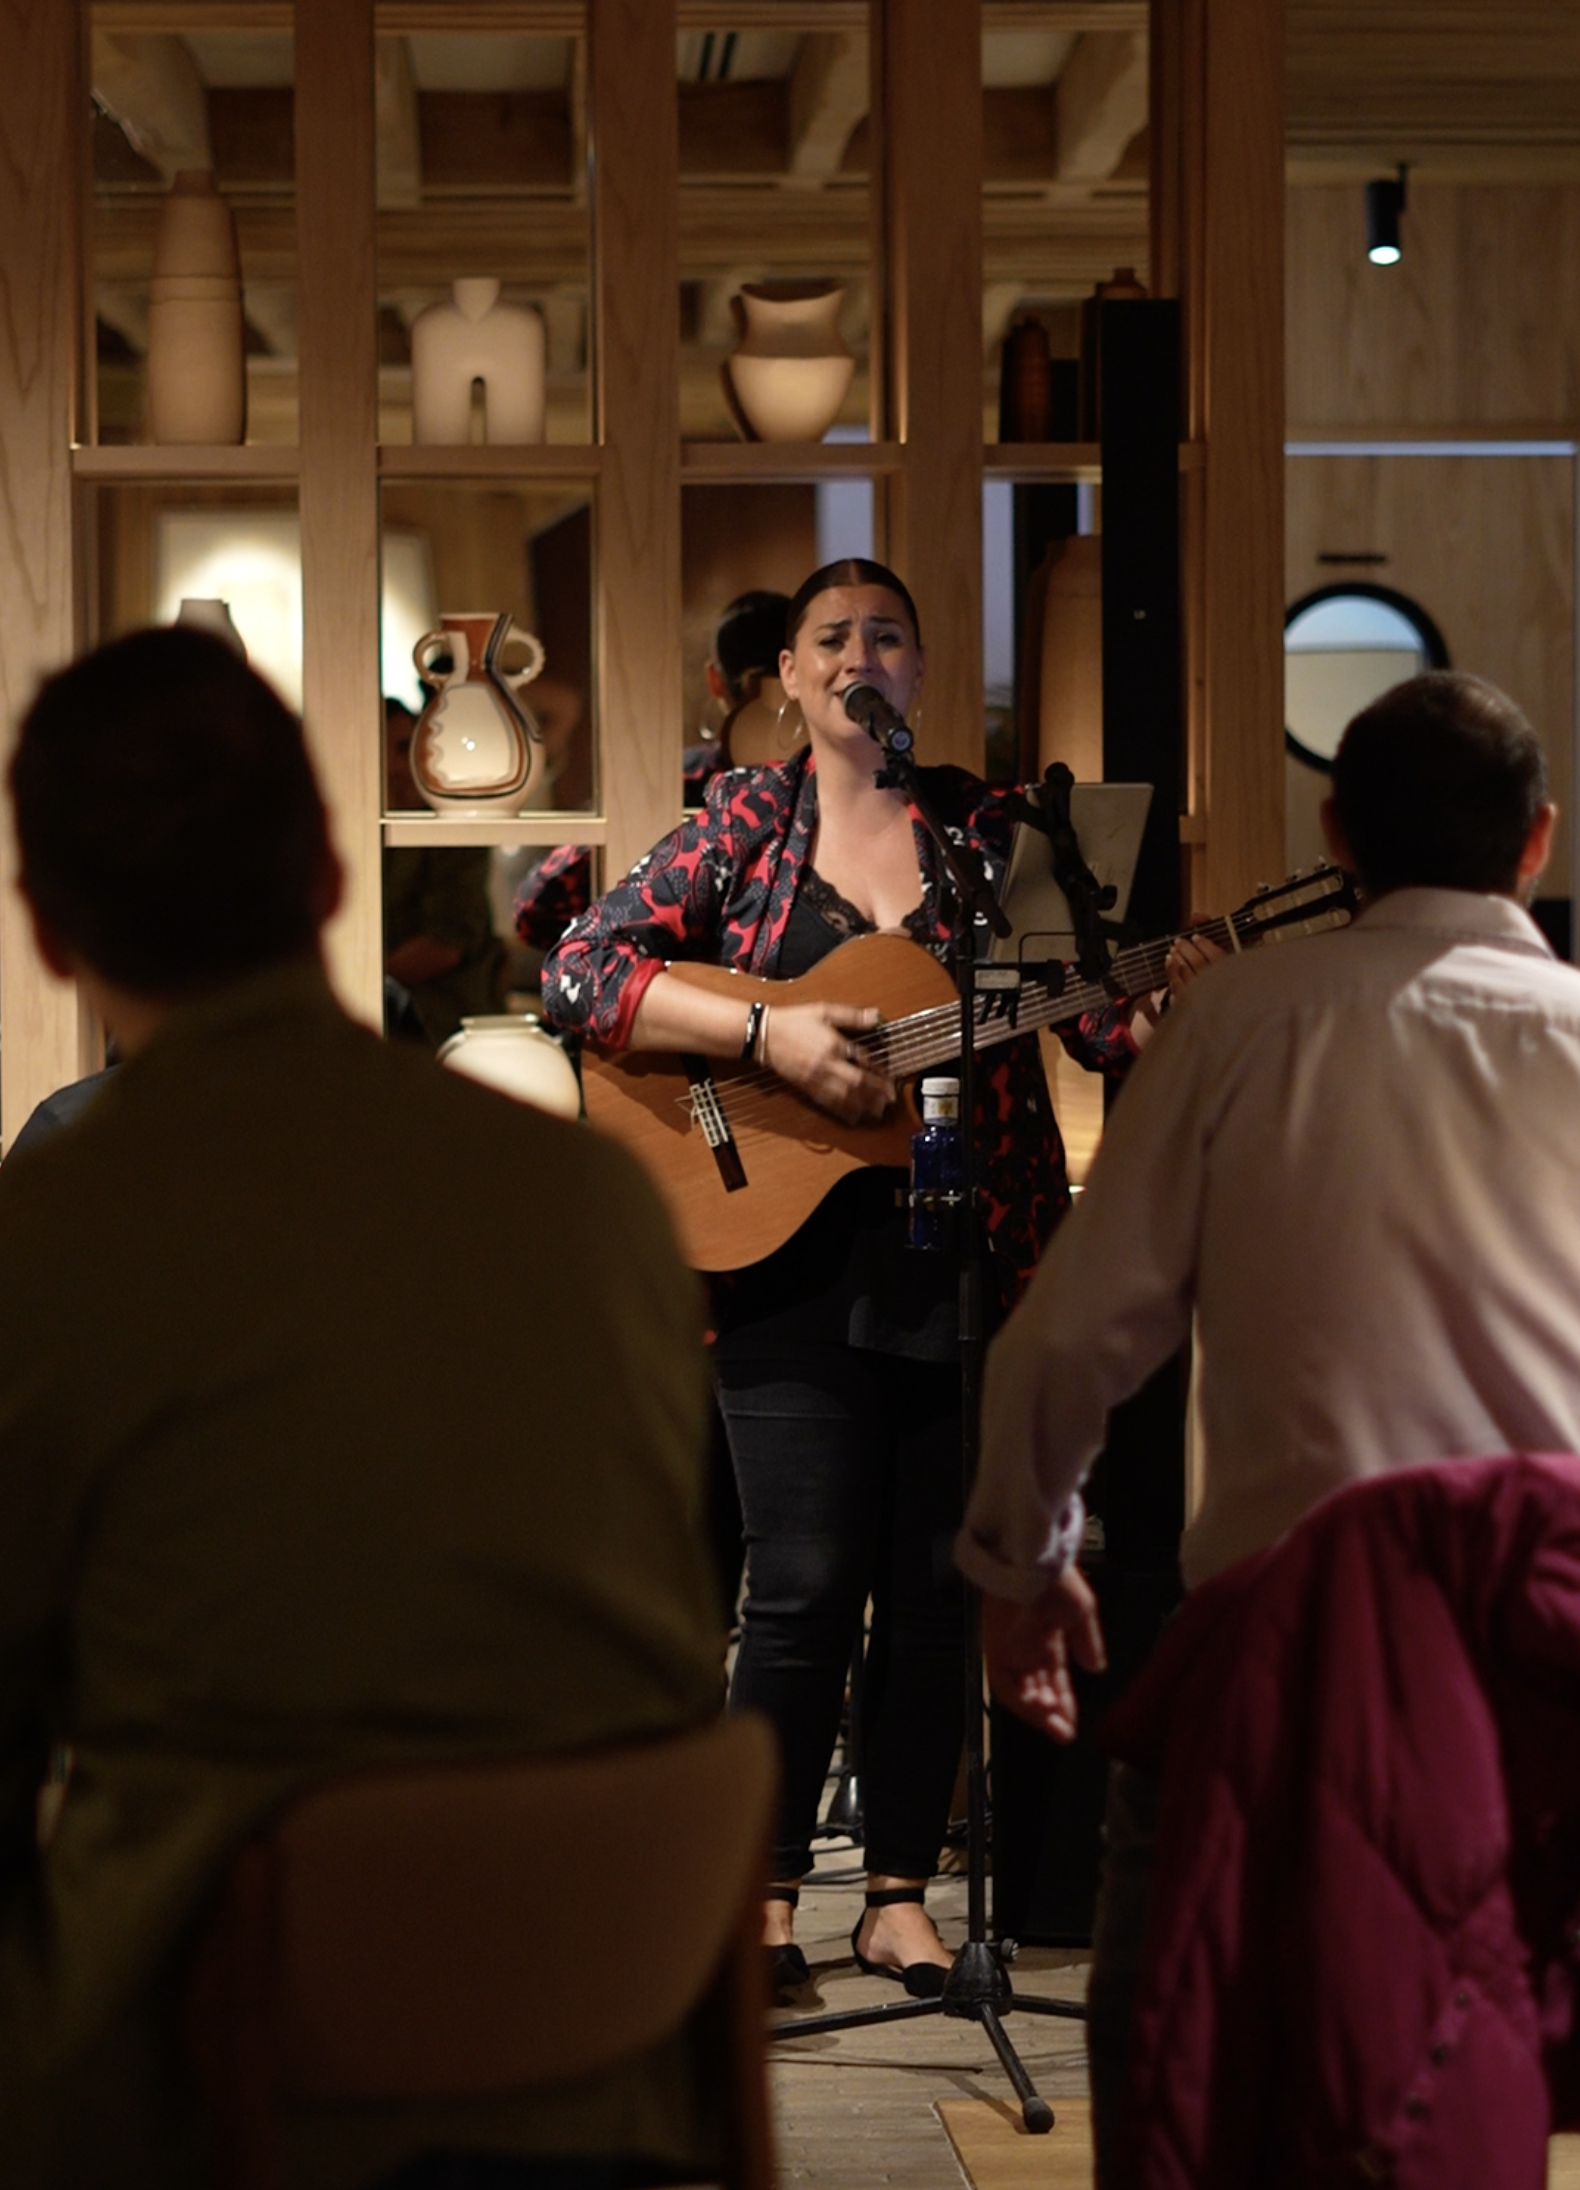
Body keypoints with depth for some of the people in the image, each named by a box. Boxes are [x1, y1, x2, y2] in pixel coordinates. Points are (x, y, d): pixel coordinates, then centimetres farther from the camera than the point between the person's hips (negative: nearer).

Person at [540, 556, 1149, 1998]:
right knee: (806, 1587, -4)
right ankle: (767, 1896, 11)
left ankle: (902, 1893, 18)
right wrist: (769, 1031, -15)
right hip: (794, 1255, -2)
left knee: (939, 1585, 6)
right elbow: (581, 976, -5)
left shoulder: (996, 829, 9)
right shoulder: (745, 826, 4)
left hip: (970, 1262, 2)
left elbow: (1106, 1020, 6)